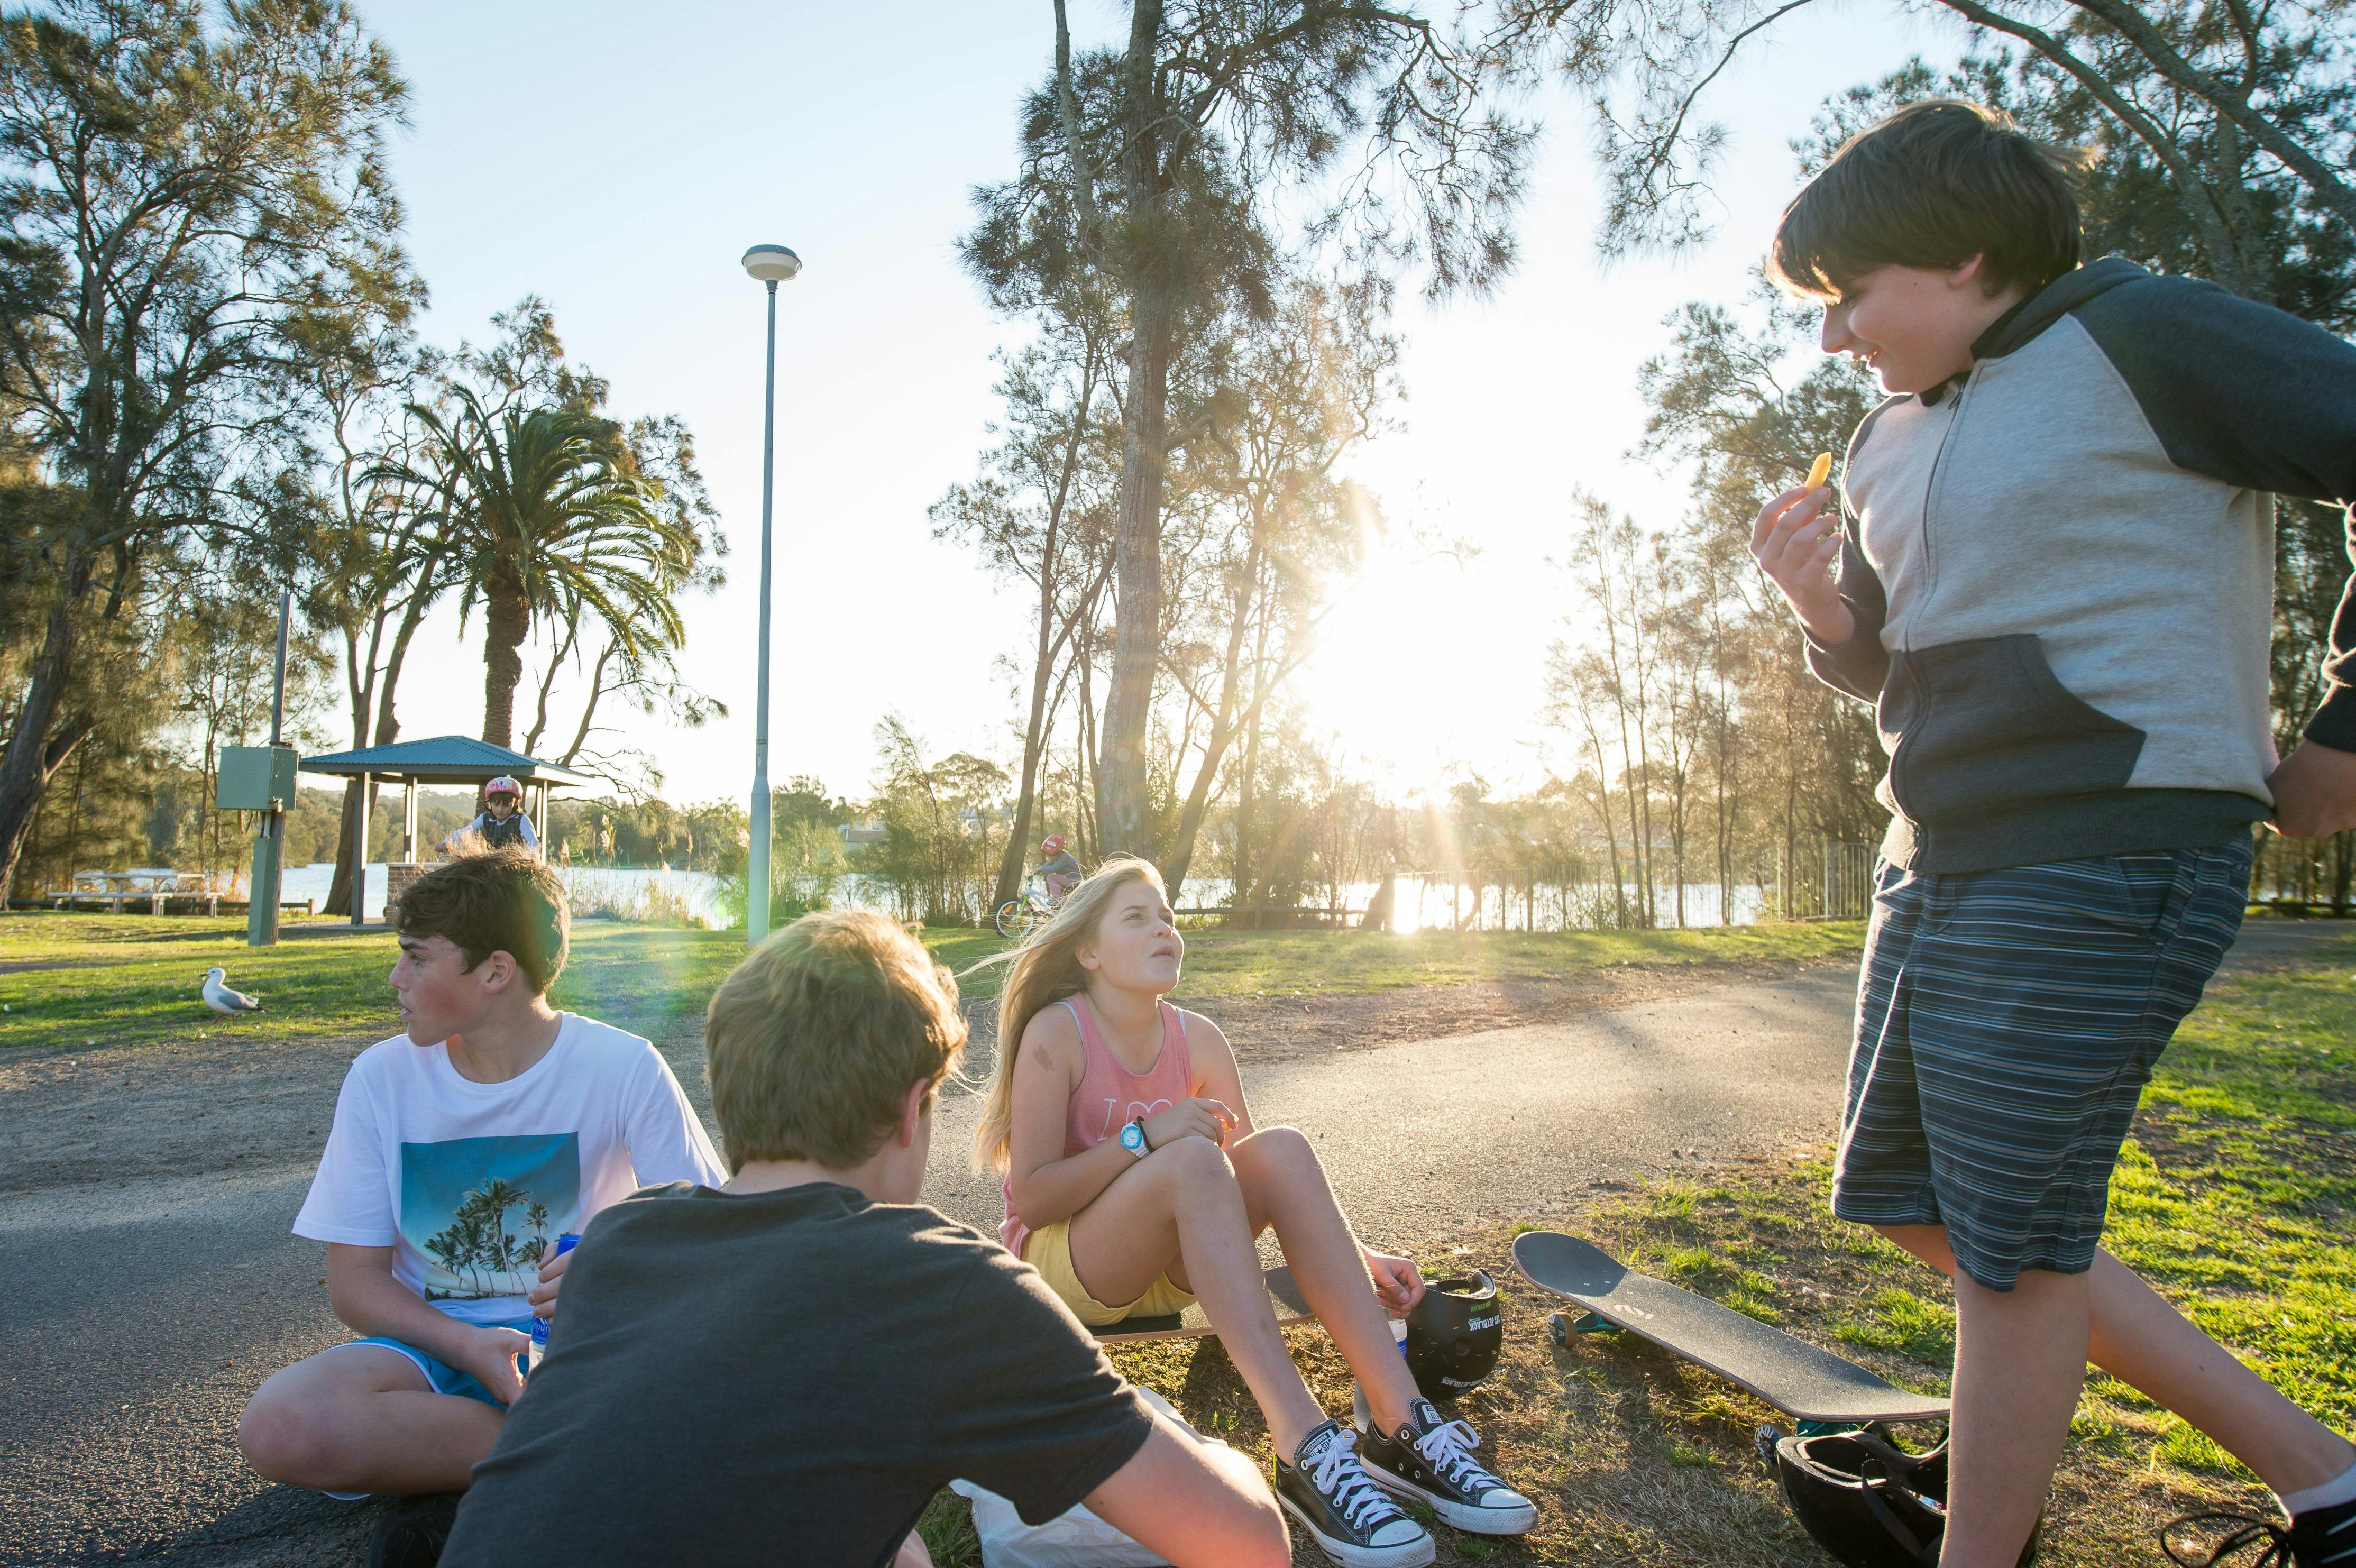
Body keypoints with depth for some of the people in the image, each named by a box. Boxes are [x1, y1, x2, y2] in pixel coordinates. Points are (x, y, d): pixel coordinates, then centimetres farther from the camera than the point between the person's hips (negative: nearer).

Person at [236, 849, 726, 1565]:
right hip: (432, 1341, 3)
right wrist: (467, 1346, -18)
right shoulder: (381, 1077, -3)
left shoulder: (624, 1069, -11)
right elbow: (355, 1281, 0)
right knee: (278, 1428, -29)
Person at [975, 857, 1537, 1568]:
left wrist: (1356, 1257, -14)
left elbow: (1257, 1181, -1)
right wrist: (1144, 1137, -29)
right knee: (1192, 1158, -33)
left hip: (1165, 1266, 5)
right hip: (1059, 1267, -4)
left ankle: (1401, 1426, -27)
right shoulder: (1056, 1034, -15)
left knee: (1280, 1147, -23)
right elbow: (1029, 1197, -18)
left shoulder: (1197, 1039, -2)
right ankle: (1306, 1449, -39)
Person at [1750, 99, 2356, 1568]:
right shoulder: (1891, 444, 16)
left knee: (2009, 1242, -3)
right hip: (1937, 864, 10)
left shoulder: (2143, 335, -7)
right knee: (1911, 1199, 14)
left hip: (2102, 860, -9)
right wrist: (1823, 603, 0)